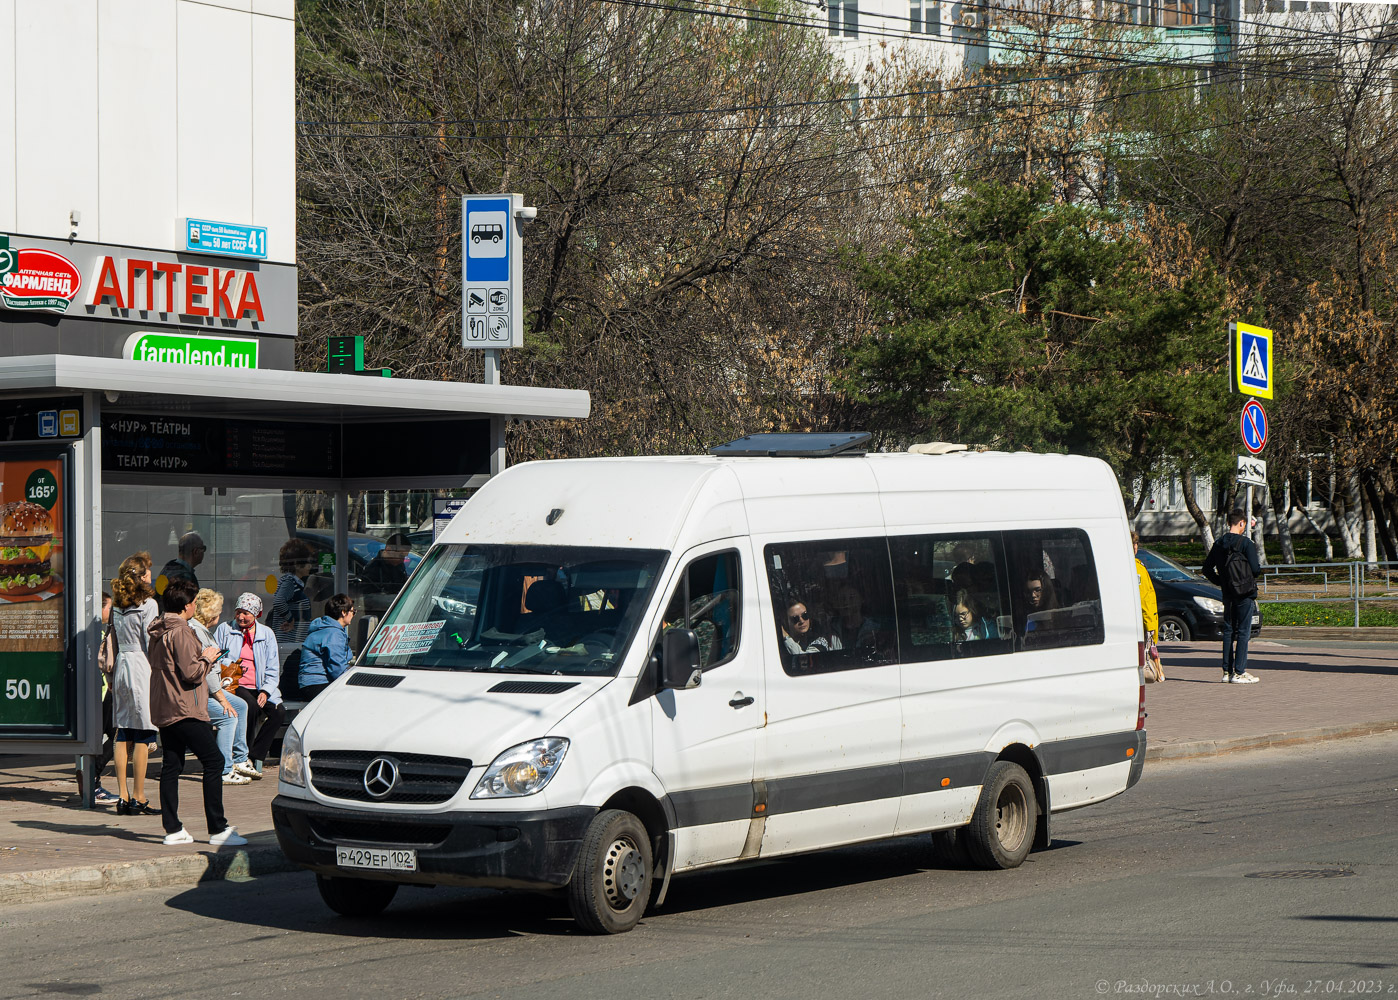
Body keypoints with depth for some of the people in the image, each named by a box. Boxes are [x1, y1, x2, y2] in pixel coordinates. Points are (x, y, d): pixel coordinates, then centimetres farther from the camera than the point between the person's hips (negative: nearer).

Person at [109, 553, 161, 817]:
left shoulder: (119, 606, 10)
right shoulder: (148, 604, -9)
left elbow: (113, 643, 12)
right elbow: (152, 643, -12)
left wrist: (112, 677, 17)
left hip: (122, 667, 7)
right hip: (142, 668, -7)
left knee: (123, 734, 8)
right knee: (143, 735, -3)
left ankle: (123, 797, 9)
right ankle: (138, 799, -4)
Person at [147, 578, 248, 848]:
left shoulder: (159, 633, 15)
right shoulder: (180, 633, -15)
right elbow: (191, 672, -19)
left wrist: (203, 658, 19)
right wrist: (206, 657, -2)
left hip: (163, 711, 10)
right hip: (185, 711, -10)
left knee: (171, 767, 9)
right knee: (214, 762, -6)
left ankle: (173, 829, 8)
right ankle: (218, 829, -7)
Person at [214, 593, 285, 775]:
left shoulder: (266, 634, 13)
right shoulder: (224, 630, 9)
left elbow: (273, 669, 10)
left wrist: (265, 691, -7)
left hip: (260, 689, 3)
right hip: (235, 686, -3)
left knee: (279, 712, -25)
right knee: (250, 706, -35)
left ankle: (255, 756, -19)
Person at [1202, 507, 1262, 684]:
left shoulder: (1219, 544, 7)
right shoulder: (1246, 543, -12)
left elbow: (1207, 569, 11)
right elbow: (1255, 569, -14)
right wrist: (1259, 568, 10)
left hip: (1228, 595, 6)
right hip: (1245, 593, -6)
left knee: (1228, 631, 11)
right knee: (1243, 631, -3)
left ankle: (1227, 671, 11)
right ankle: (1239, 672, -6)